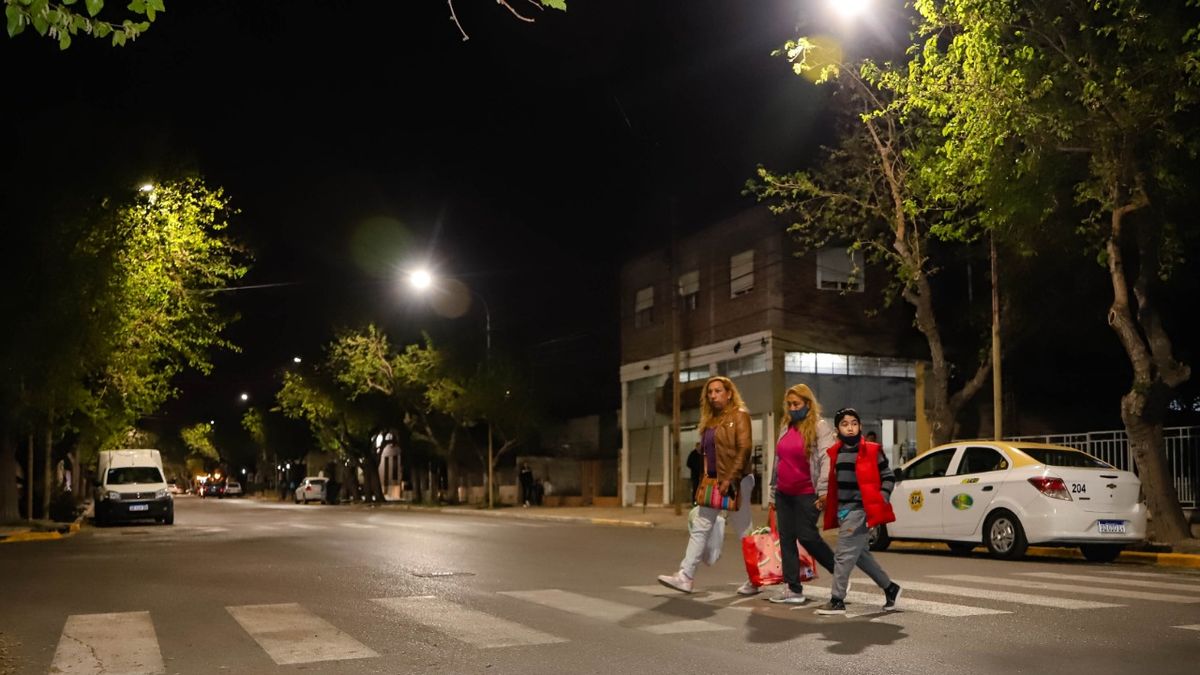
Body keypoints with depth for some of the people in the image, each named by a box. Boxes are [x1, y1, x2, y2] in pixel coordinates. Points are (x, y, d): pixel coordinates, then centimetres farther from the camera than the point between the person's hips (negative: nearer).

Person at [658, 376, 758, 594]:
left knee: (743, 531, 2)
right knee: (699, 528, 3)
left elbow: (744, 449, -16)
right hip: (713, 482, 8)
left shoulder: (739, 415, -7)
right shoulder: (709, 420, 14)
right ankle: (685, 577, 4)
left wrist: (730, 479, -21)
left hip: (735, 481, -8)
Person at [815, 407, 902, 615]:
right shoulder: (835, 453, 10)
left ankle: (837, 601, 0)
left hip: (860, 510, -7)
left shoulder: (871, 451, -5)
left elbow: (888, 477, 0)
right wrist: (831, 506, 12)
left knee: (844, 555, -7)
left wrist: (881, 500, -9)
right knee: (860, 554, 14)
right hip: (843, 510, 7)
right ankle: (890, 588, 29)